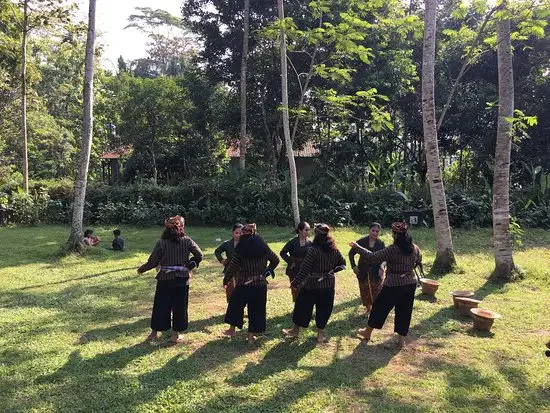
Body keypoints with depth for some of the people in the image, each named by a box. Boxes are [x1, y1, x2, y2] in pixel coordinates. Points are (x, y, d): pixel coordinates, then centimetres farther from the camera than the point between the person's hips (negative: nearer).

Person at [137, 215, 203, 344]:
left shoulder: (161, 243, -7)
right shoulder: (187, 241, -4)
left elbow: (152, 262, -4)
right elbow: (199, 256, -3)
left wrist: (141, 269, 13)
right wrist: (190, 265, 13)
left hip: (164, 279, 0)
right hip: (182, 279, 0)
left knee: (160, 306, 14)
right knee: (180, 307, 11)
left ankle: (154, 332, 27)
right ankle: (176, 334, 19)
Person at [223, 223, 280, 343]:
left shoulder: (241, 249, -8)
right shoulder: (263, 247, 1)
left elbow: (232, 266, -7)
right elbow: (275, 260, 10)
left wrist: (226, 279, 6)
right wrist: (267, 271, 18)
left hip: (243, 284, -2)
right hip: (260, 284, 2)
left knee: (235, 305, 19)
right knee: (256, 309, 11)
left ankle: (232, 330, 31)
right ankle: (252, 335, 15)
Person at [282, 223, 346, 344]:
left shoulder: (314, 250, -18)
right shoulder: (334, 250, -2)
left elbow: (305, 268, -17)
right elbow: (342, 263, 11)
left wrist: (295, 282, -10)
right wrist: (332, 270, 9)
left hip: (311, 284, -4)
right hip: (328, 285, 4)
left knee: (302, 307, 14)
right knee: (323, 309, 15)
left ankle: (296, 330, 28)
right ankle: (320, 334, 23)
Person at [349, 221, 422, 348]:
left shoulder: (392, 250, -22)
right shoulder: (415, 248, -2)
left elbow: (372, 257, -21)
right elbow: (419, 259, 19)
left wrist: (357, 247, -14)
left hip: (393, 285, -5)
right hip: (410, 284, 5)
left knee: (379, 307, 12)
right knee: (404, 311, 15)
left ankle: (367, 332, 27)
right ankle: (401, 339, 21)